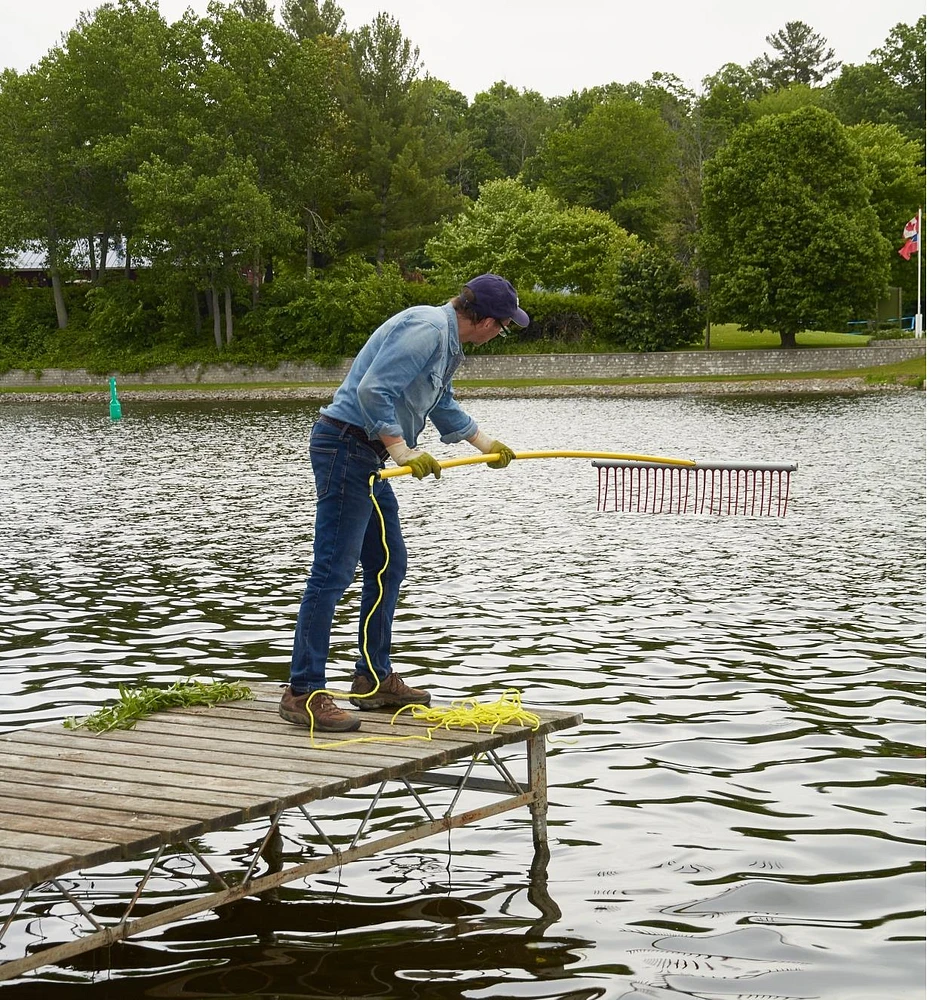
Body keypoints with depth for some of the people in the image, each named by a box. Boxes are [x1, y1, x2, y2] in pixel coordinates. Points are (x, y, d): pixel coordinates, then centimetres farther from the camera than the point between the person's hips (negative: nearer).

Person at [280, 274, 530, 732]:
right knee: (333, 571, -12)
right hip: (346, 446, -11)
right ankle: (303, 692, -11)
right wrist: (402, 450, -24)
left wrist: (487, 445, 42)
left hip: (368, 455, 11)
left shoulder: (447, 341, 18)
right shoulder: (425, 328, -15)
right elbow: (372, 390, -24)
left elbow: (442, 406, 35)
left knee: (388, 566, 15)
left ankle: (374, 679, 24)